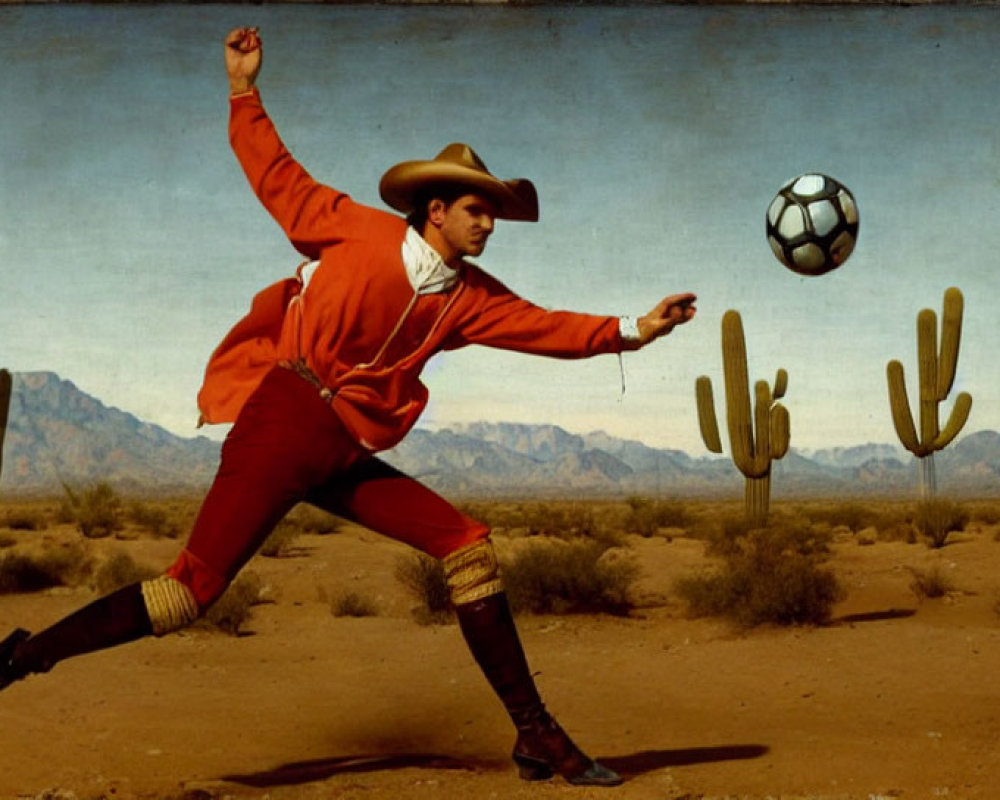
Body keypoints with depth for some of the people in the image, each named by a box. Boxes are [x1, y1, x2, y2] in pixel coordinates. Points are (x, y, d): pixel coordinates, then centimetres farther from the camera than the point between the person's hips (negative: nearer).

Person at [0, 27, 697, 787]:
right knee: (194, 587, -12)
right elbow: (277, 175, 5)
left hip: (345, 455, 6)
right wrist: (245, 91, 1)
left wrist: (631, 330, -5)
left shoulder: (467, 296, 13)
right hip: (285, 421, -6)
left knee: (470, 546, -4)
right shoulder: (360, 230, 1)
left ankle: (536, 733, -1)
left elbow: (544, 325, 5)